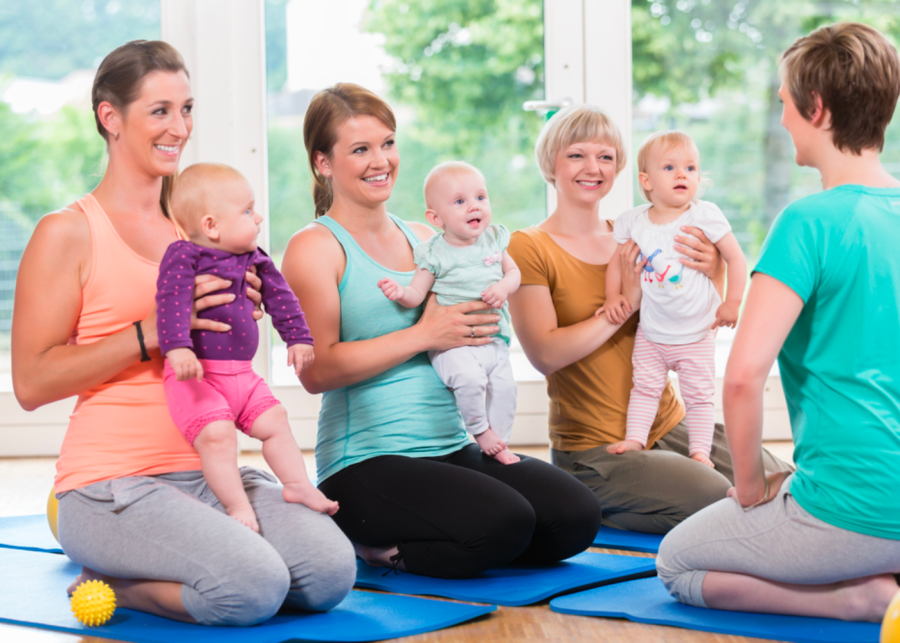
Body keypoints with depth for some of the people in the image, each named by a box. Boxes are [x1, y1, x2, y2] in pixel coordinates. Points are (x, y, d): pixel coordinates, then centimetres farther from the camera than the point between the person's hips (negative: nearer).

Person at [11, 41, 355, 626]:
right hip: (114, 483, -7)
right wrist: (152, 332, -16)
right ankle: (107, 583, -1)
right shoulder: (68, 234, -4)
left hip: (211, 473, 7)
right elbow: (32, 382, -9)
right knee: (254, 586, -29)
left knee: (331, 570, -18)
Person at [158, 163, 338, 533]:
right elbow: (171, 302, -24)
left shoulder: (254, 259, 12)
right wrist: (177, 348, -37)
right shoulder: (183, 256, -12)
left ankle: (297, 485, 19)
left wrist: (298, 337, 18)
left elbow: (279, 296, 21)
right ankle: (237, 505, -14)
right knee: (217, 434, -21)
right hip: (198, 375, -8)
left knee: (275, 423, 7)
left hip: (242, 375, 8)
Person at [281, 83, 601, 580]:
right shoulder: (315, 249, -4)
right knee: (503, 522, -28)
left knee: (575, 518, -12)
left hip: (453, 448, 7)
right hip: (366, 461, -7)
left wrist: (486, 310, 2)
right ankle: (368, 542, -2)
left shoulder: (425, 240, 17)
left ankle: (390, 544, 4)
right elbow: (316, 370, -14)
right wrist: (424, 336, -15)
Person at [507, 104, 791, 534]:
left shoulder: (632, 239, 14)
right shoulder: (528, 249, -3)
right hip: (594, 451, -6)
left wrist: (711, 274, -8)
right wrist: (626, 303, -16)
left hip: (670, 429, 6)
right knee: (719, 499, -27)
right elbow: (545, 354, -17)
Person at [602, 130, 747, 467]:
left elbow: (735, 257, -10)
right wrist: (613, 297, -2)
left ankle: (700, 451, 13)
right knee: (644, 385, 9)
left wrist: (732, 304, -13)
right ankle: (634, 438, 18)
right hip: (651, 331, 2)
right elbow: (617, 260, 8)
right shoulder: (632, 221, -6)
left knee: (699, 394, 5)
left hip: (697, 333, -2)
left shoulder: (705, 215, -14)